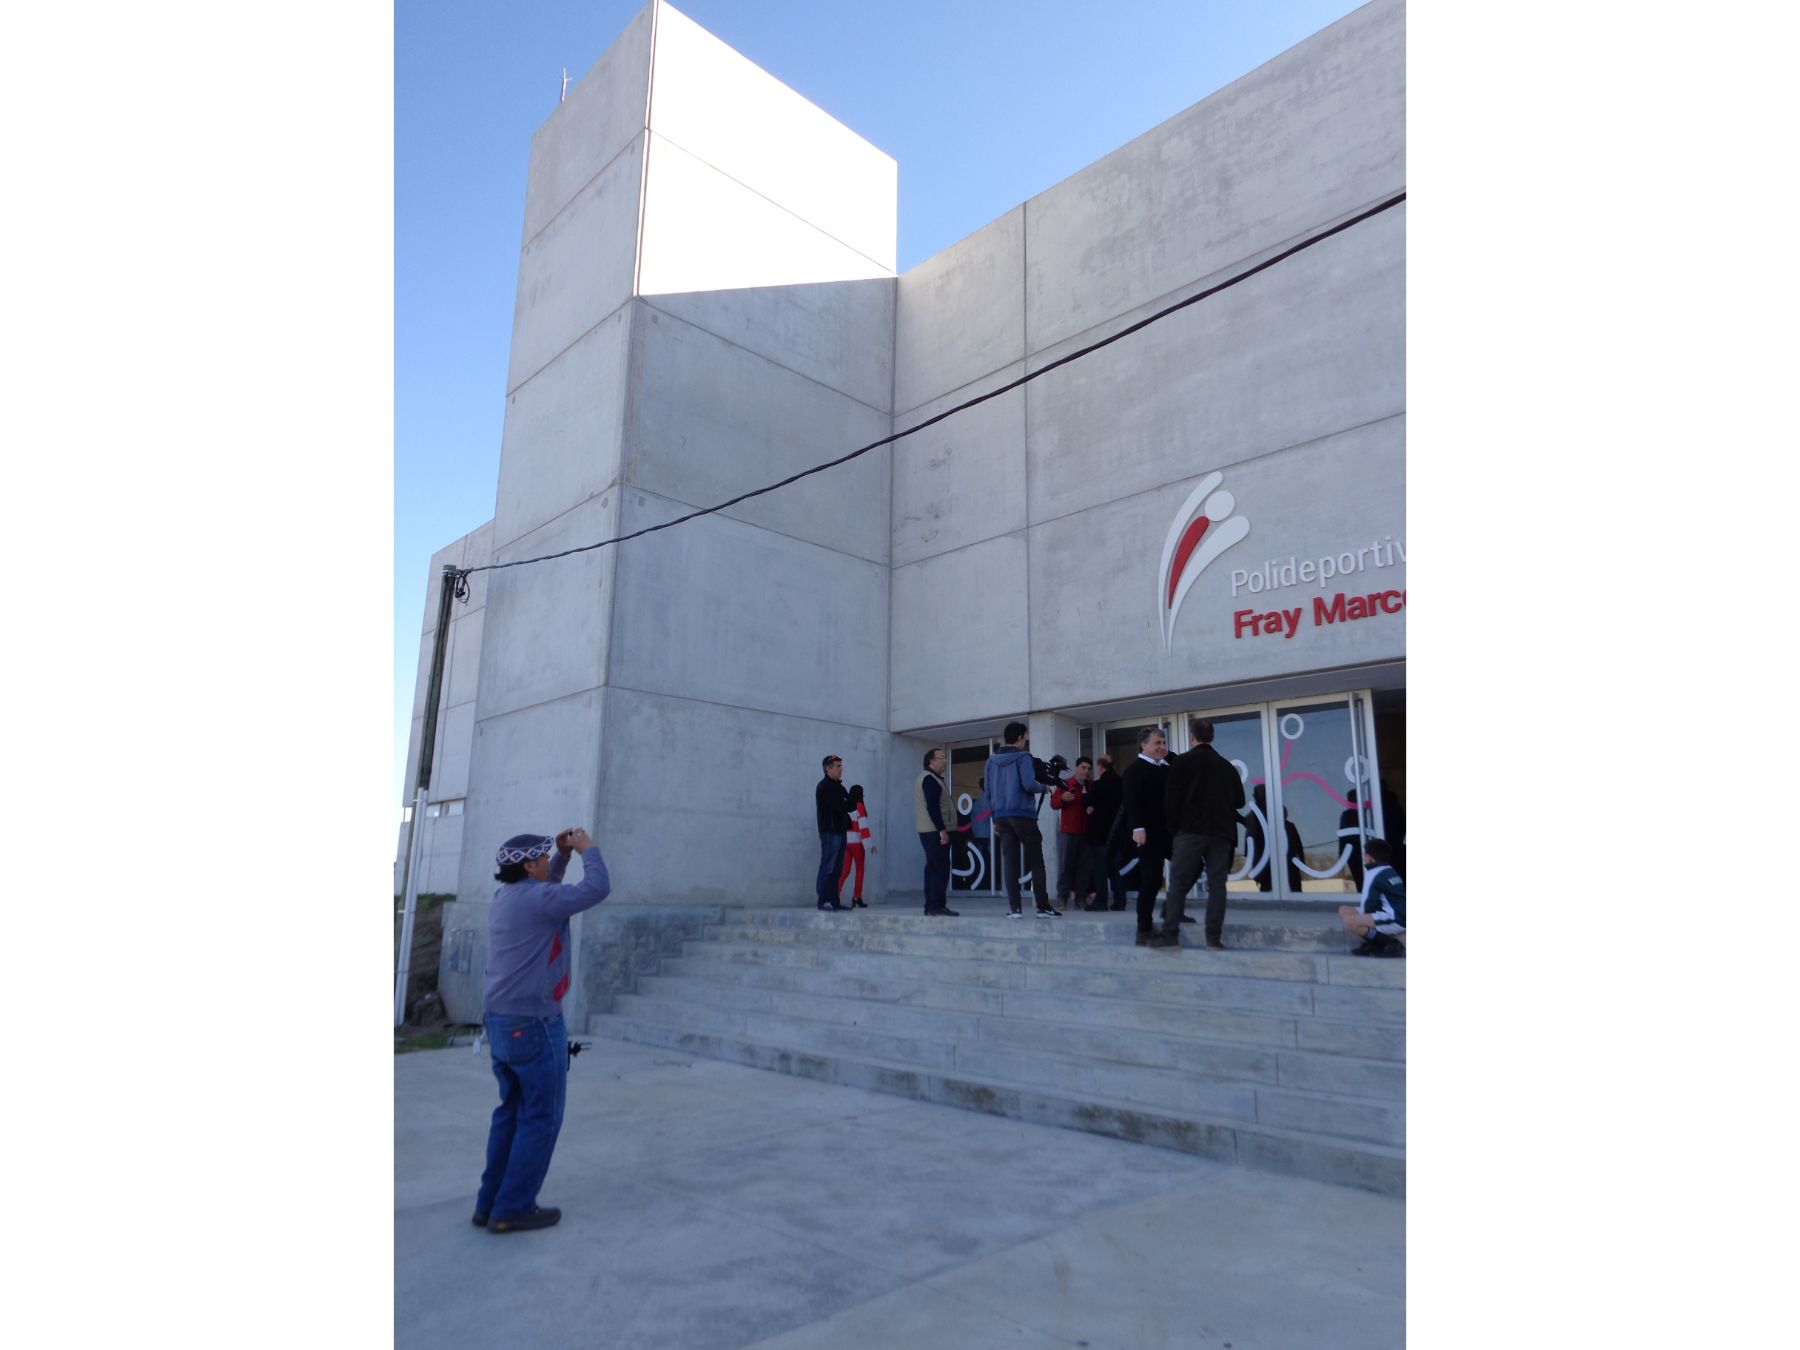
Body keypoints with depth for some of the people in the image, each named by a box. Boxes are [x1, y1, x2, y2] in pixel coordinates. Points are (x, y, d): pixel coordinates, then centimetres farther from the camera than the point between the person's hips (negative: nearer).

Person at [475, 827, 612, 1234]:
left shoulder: (507, 896, 10)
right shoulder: (535, 898, -19)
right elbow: (597, 889, -20)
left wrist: (563, 855, 16)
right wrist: (588, 849, -6)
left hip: (500, 1020, 10)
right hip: (533, 1023, -10)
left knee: (512, 1111, 18)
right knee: (541, 1117, 1)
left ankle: (490, 1203, 22)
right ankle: (512, 1209, 7)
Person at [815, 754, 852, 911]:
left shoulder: (837, 786, 21)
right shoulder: (825, 786, -9)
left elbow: (845, 807, 16)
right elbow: (841, 807, -18)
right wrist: (852, 803, -1)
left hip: (839, 830, 9)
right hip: (830, 831, -9)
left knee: (835, 869, 9)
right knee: (828, 867, -9)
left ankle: (833, 901, 12)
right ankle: (824, 901, -8)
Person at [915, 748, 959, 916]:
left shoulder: (929, 779, 22)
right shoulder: (930, 779, -11)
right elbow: (932, 807, -20)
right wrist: (942, 830, -22)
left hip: (929, 831, 11)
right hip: (935, 832, -11)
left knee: (933, 867, 10)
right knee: (941, 867, -12)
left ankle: (930, 906, 11)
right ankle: (937, 905, -14)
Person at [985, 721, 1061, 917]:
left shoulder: (992, 760, 12)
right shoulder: (1022, 757, -5)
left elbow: (988, 791, 13)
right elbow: (1029, 784, -17)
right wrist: (1042, 787, 3)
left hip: (1002, 817, 5)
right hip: (1023, 815, -5)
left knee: (1009, 862, 4)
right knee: (1036, 862, 2)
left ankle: (1014, 907, 0)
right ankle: (1043, 907, 2)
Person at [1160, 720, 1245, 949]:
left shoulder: (1182, 761, -1)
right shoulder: (1227, 766, 11)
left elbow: (1170, 799, -4)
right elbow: (1239, 801, 16)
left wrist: (1174, 825, 10)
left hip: (1191, 831, -3)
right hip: (1221, 832, 3)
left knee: (1178, 883, -1)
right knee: (1217, 885, 4)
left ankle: (1170, 934, -5)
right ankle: (1214, 937, -1)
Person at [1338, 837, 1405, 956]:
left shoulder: (1374, 873, -13)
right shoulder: (1389, 870, 15)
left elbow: (1368, 905, -12)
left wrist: (1363, 919, 4)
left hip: (1396, 919, -10)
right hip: (1395, 915, 10)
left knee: (1350, 921, -28)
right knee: (1344, 910, 11)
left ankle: (1391, 945, -11)